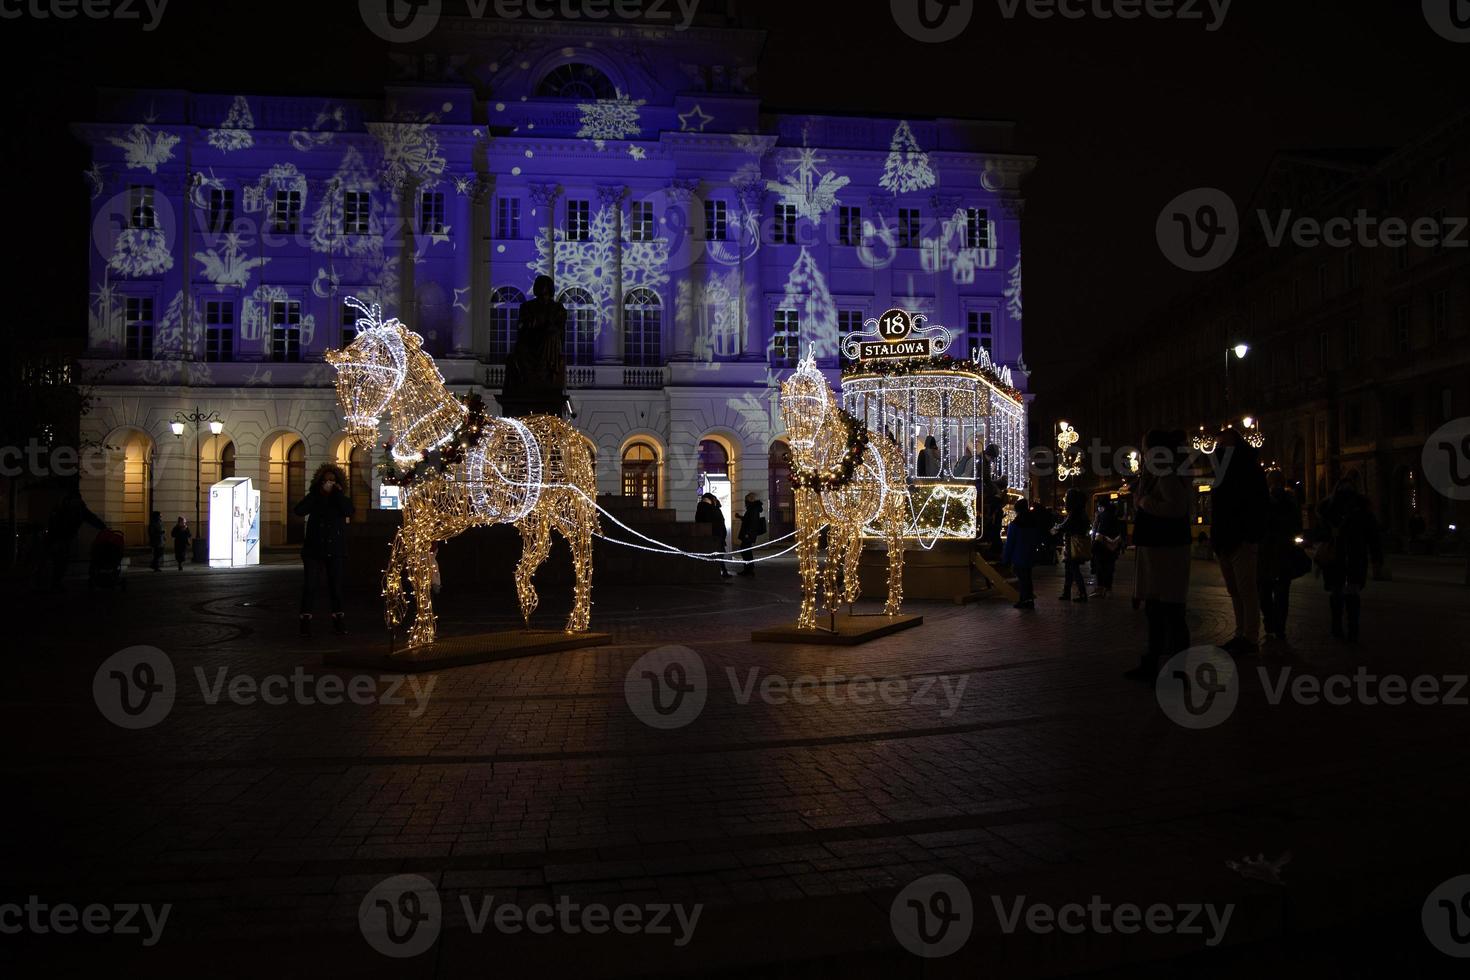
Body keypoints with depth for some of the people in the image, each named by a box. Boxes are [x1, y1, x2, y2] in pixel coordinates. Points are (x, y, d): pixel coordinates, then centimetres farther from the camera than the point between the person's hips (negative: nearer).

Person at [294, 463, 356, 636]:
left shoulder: (341, 499, 5)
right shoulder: (314, 497, 5)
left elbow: (348, 511, -17)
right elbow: (299, 511, -13)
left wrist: (338, 492, -13)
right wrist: (317, 494, -13)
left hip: (334, 550, 0)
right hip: (314, 549, 0)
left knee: (335, 587, 4)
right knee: (309, 586, -5)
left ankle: (338, 621, 13)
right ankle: (305, 621, 0)